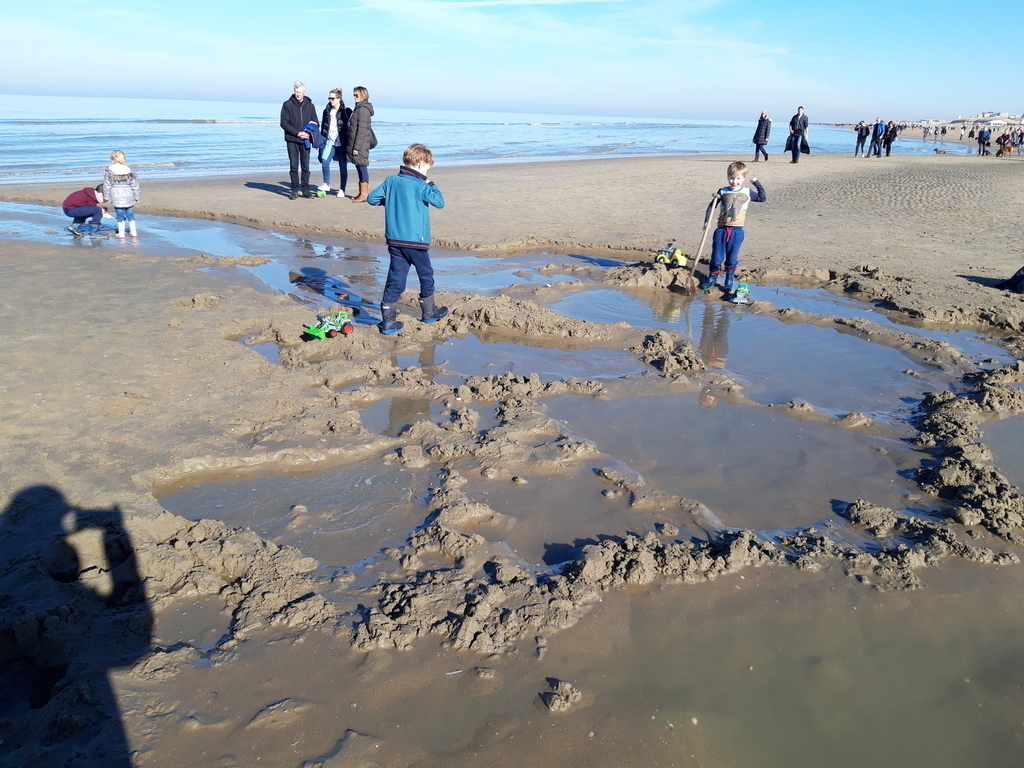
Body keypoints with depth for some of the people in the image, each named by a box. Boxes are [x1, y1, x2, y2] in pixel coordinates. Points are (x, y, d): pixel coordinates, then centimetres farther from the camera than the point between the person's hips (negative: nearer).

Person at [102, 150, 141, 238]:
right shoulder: (129, 171, -3)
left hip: (116, 198, -1)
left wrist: (106, 197, 9)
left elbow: (107, 186, -2)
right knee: (130, 214, 14)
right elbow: (135, 185, 1)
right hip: (129, 197, 1)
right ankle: (133, 232, 20)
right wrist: (136, 197, 11)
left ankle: (121, 233, 12)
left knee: (120, 215, 7)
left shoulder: (108, 172, -7)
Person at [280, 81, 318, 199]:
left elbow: (315, 123, 12)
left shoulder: (310, 106, 10)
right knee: (293, 166, 0)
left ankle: (306, 190, 9)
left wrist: (309, 134, -8)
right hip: (292, 140, -2)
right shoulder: (287, 105, 2)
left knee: (306, 166, 3)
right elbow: (284, 123, -3)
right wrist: (297, 133, -13)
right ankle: (294, 190, 5)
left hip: (305, 141, 2)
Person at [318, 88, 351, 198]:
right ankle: (326, 184, 1)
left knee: (343, 166, 1)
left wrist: (349, 143, -7)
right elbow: (322, 126, 17)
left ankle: (342, 190, 11)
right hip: (330, 141, 3)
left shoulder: (346, 111, -2)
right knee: (324, 161, -14)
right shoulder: (327, 111, 11)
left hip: (342, 143, -3)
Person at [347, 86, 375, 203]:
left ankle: (364, 195, -3)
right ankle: (361, 193, 18)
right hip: (355, 145, 10)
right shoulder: (358, 108, 16)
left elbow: (362, 130, -19)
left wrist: (356, 147, -20)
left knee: (362, 168, -6)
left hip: (361, 145, -10)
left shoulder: (363, 109, -14)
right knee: (360, 169, 12)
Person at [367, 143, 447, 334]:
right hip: (416, 240, -5)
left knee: (395, 279, 7)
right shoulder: (420, 185, -12)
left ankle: (388, 320, 2)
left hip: (394, 240, 5)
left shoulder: (391, 181, 4)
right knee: (426, 275, 16)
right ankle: (428, 312, 29)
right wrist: (431, 184, 1)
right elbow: (439, 202, -13)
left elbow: (371, 198, 8)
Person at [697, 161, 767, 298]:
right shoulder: (722, 192, 4)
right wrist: (707, 221, -4)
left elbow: (763, 198, 17)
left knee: (732, 258, 4)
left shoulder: (747, 193, 7)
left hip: (737, 230, 0)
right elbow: (711, 206, 7)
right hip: (721, 229, 0)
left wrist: (757, 183, 11)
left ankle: (729, 283, 14)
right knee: (717, 257, 1)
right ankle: (712, 278, 19)